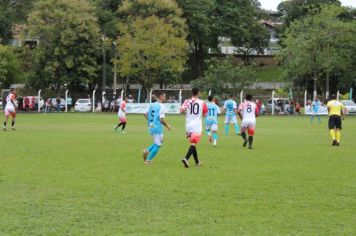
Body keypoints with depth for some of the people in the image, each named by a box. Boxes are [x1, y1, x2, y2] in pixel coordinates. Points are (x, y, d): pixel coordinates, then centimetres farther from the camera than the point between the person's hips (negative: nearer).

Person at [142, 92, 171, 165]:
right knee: (158, 145, 3)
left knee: (157, 143, 23)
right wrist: (167, 126, -3)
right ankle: (148, 160, 1)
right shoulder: (161, 106, -14)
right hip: (157, 128, -8)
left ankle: (147, 150, 4)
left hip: (151, 127, 8)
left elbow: (146, 115, 11)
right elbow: (162, 119, -17)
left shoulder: (151, 105, 9)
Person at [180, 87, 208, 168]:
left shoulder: (187, 102, 0)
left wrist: (187, 111, 4)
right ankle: (186, 159, -29)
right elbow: (205, 114, 6)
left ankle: (197, 162, 26)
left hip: (188, 126, 4)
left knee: (193, 143, 17)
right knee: (193, 144, -8)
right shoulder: (202, 103, -3)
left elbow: (181, 110, -16)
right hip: (197, 126, -4)